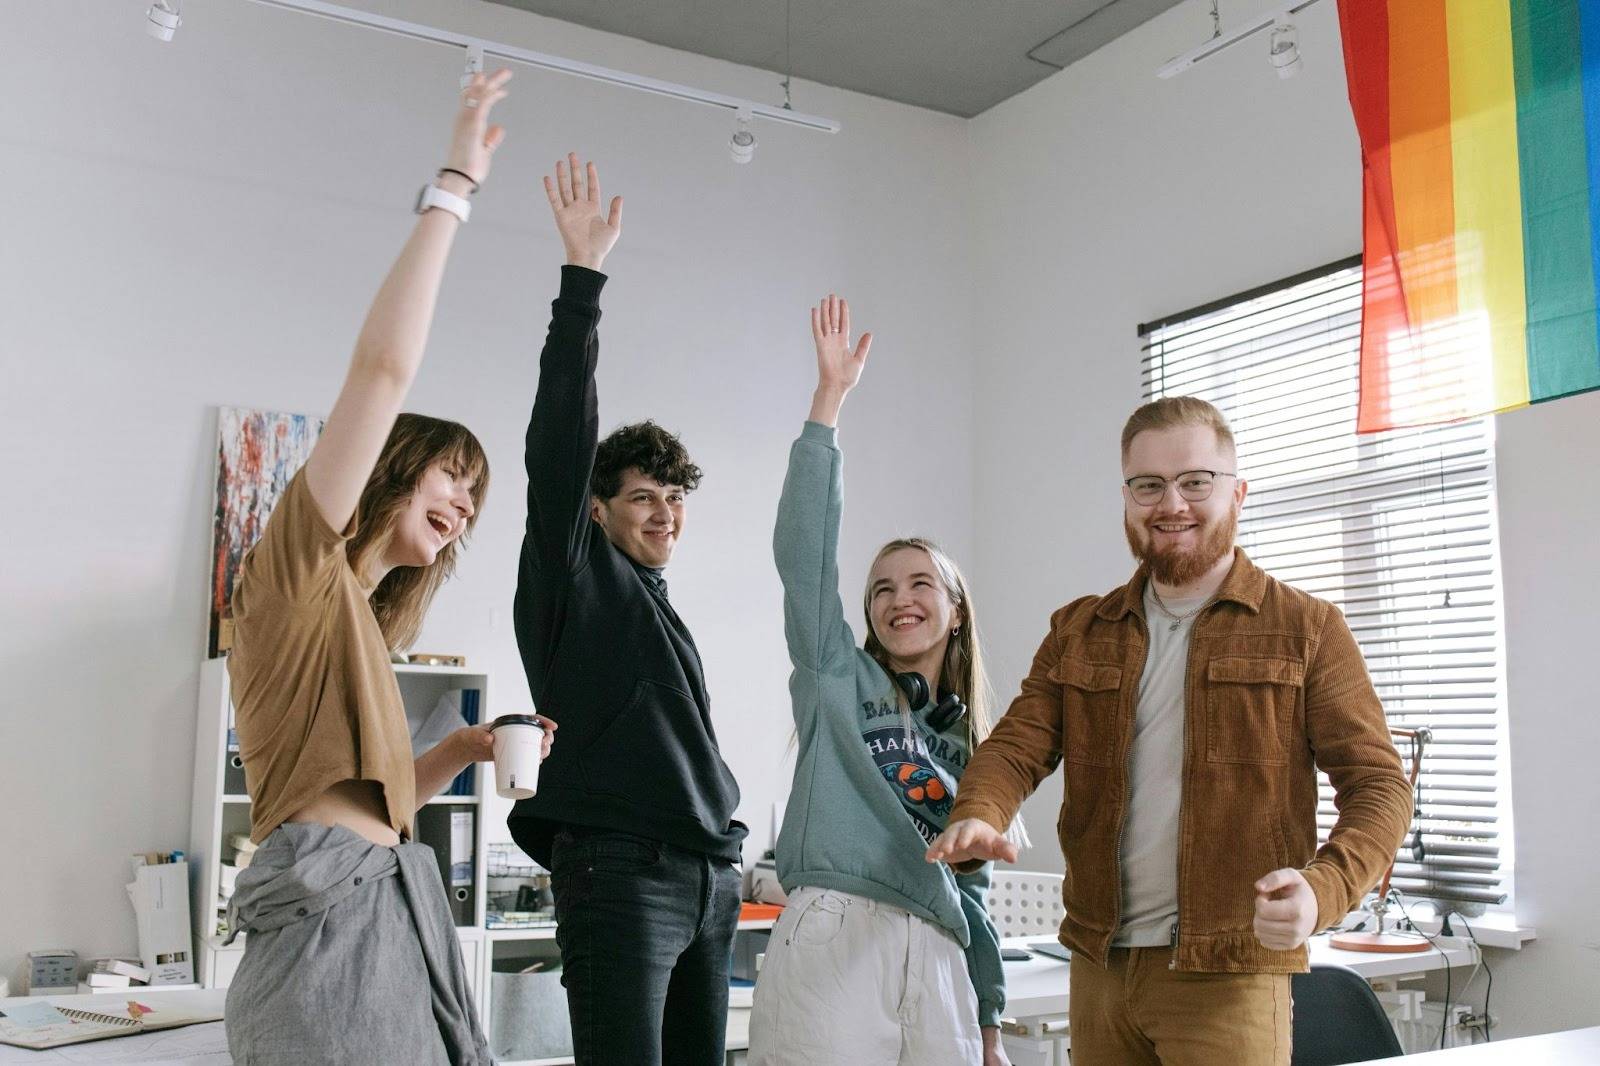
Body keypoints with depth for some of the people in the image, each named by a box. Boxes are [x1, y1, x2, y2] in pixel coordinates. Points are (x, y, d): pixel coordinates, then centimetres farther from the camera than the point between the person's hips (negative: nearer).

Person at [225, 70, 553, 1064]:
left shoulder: (356, 617, 24)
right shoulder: (301, 566, -1)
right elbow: (384, 366, -13)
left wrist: (462, 749, 11)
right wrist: (455, 185, -9)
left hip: (390, 908, 9)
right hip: (329, 906, -9)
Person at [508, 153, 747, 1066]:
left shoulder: (664, 613, 23)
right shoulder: (573, 573, 3)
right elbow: (561, 435, -9)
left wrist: (726, 858, 18)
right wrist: (583, 274, -15)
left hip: (712, 879, 8)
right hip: (621, 877, -7)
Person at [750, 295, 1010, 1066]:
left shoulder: (969, 741, 20)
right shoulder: (837, 677, 8)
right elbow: (805, 546, -5)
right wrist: (829, 398, -9)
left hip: (936, 959, 5)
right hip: (833, 943, -4)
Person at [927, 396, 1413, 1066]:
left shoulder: (1306, 629, 1)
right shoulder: (1078, 632, 12)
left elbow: (1377, 783, -3)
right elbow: (1018, 745, 4)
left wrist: (1322, 888, -22)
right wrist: (977, 818, -19)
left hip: (1228, 972, -3)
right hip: (1097, 966, 4)